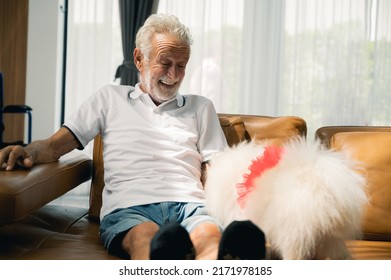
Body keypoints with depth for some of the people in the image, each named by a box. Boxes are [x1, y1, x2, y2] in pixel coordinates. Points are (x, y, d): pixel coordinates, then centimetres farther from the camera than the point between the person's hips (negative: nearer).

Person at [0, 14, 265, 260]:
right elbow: (56, 145, 17)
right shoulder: (111, 97, 24)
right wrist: (30, 151, -8)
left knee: (212, 235, -39)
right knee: (146, 236, -41)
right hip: (128, 207, -1)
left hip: (189, 204, 1)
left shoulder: (201, 107, 28)